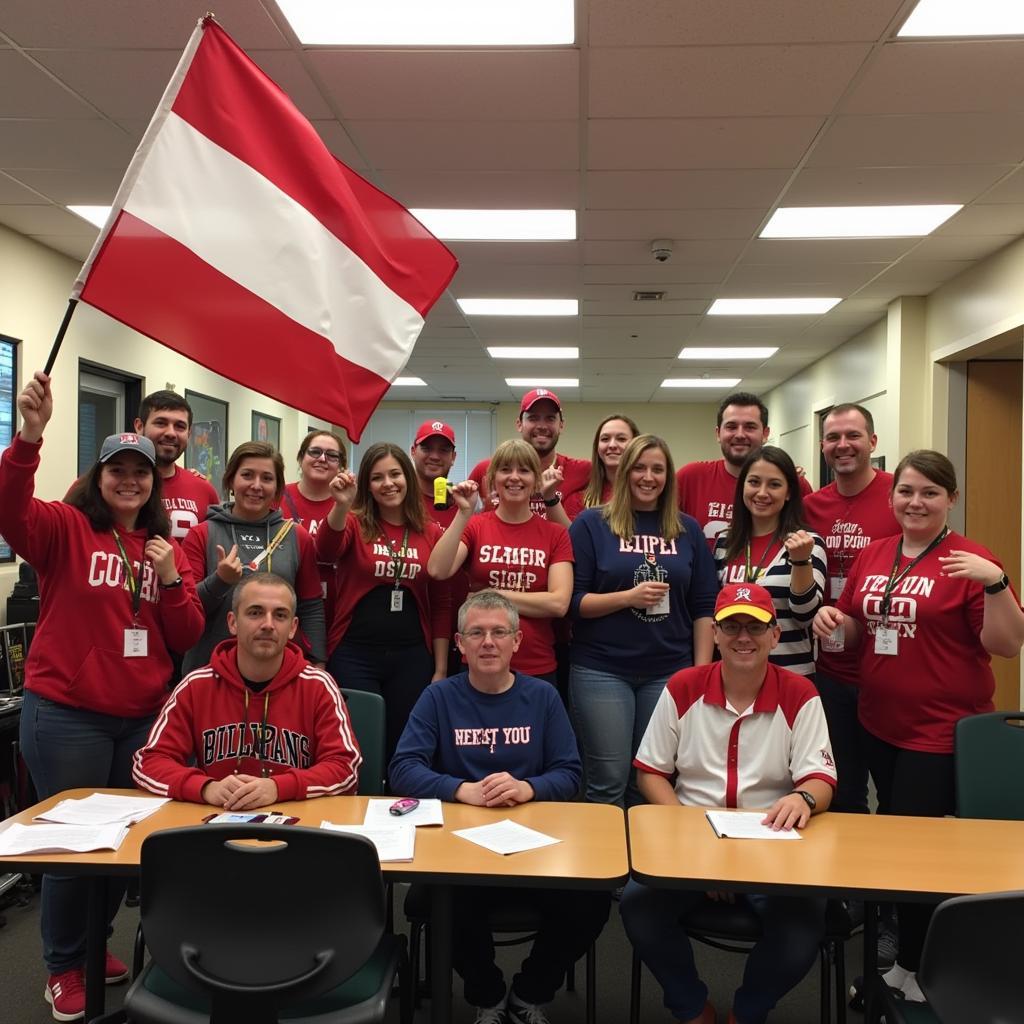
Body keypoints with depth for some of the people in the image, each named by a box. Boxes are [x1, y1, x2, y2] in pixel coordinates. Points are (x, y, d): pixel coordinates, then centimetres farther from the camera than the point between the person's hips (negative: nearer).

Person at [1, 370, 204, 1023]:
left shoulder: (167, 546, 7)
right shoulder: (65, 528, -4)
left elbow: (187, 638, 5)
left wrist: (171, 578, -11)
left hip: (142, 716, 5)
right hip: (66, 714, -4)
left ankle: (94, 943, 39)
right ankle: (64, 965, 29)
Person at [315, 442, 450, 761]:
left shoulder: (431, 533, 5)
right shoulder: (354, 523, 0)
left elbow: (441, 604, 7)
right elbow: (326, 552, -23)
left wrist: (440, 668, 4)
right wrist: (341, 505, -40)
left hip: (412, 658, 2)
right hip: (354, 655, -2)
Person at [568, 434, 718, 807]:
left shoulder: (687, 529, 8)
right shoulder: (592, 524, -1)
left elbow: (704, 606, 8)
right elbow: (572, 601, -5)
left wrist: (702, 671, 2)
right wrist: (628, 597, -18)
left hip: (670, 671, 3)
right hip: (602, 669, -2)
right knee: (609, 780, 2)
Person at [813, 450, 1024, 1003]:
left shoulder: (970, 562, -11)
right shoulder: (872, 556, 5)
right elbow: (856, 632, 16)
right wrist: (832, 618, -6)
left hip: (942, 730, -6)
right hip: (879, 723, 6)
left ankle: (913, 968, 22)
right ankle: (906, 946, 37)